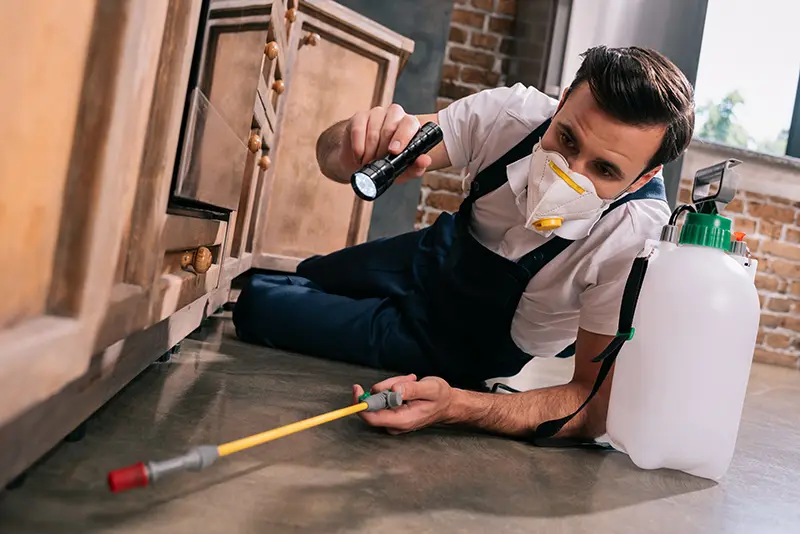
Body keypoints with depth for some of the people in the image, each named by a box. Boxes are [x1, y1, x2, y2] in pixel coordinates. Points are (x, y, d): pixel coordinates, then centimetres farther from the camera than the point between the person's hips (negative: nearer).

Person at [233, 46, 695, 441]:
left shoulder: (636, 240, -37)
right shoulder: (514, 113, -28)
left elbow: (597, 406, -32)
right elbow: (332, 155, -26)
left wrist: (454, 406, -47)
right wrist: (356, 146, -51)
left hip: (476, 349, -4)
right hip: (436, 260, 4)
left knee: (259, 308, -2)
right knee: (301, 279, 28)